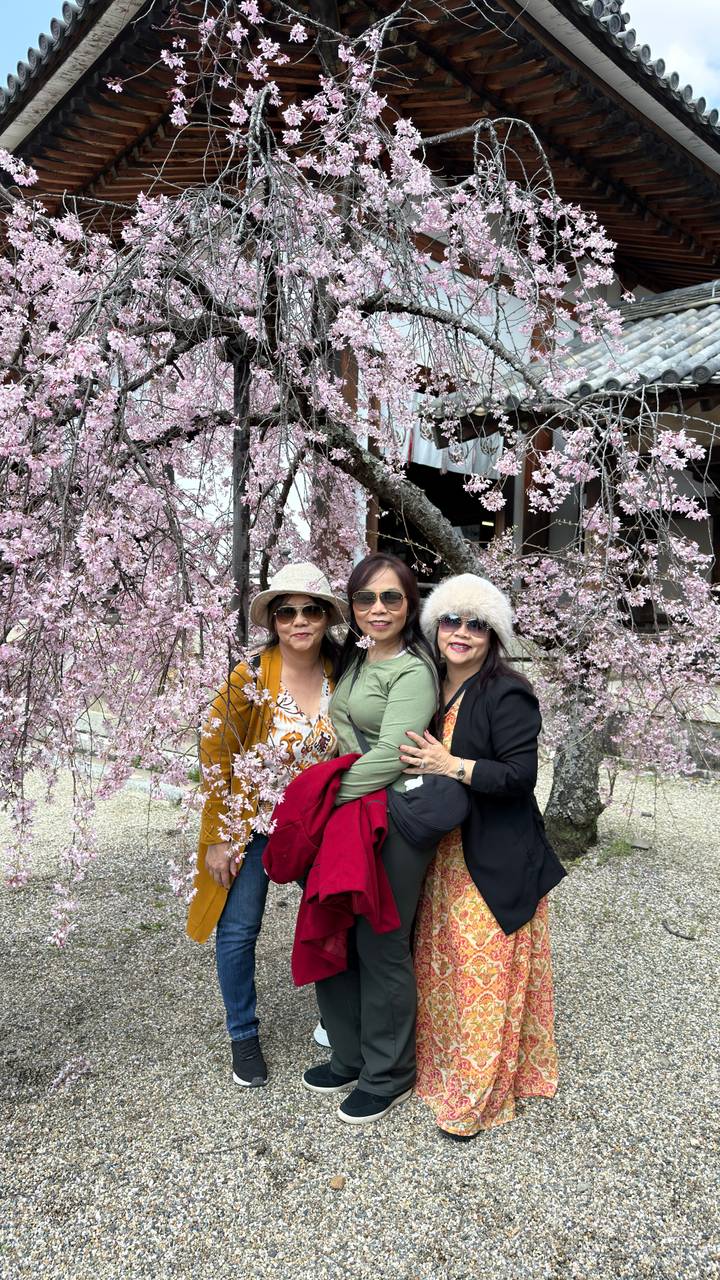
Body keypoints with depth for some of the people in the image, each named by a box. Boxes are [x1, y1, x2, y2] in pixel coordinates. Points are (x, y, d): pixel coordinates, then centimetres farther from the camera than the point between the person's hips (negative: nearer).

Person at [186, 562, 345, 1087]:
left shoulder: (341, 675, -9)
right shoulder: (250, 678, -19)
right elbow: (215, 756, -13)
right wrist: (218, 838, -11)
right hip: (252, 822, -3)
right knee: (239, 930, 3)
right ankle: (244, 1035, 28)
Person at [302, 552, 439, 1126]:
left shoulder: (413, 671, -14)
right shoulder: (352, 659, 12)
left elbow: (389, 757, -22)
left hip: (394, 822, -8)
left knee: (380, 947, 5)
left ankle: (389, 1077, 27)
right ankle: (350, 1059, 36)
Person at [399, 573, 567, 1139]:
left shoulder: (506, 694, -14)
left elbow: (520, 776, -18)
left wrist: (452, 766, -23)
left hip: (495, 861, -7)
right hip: (442, 856, 7)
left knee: (487, 976, 2)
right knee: (441, 968, 16)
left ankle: (481, 1093, 20)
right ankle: (442, 1067, 35)